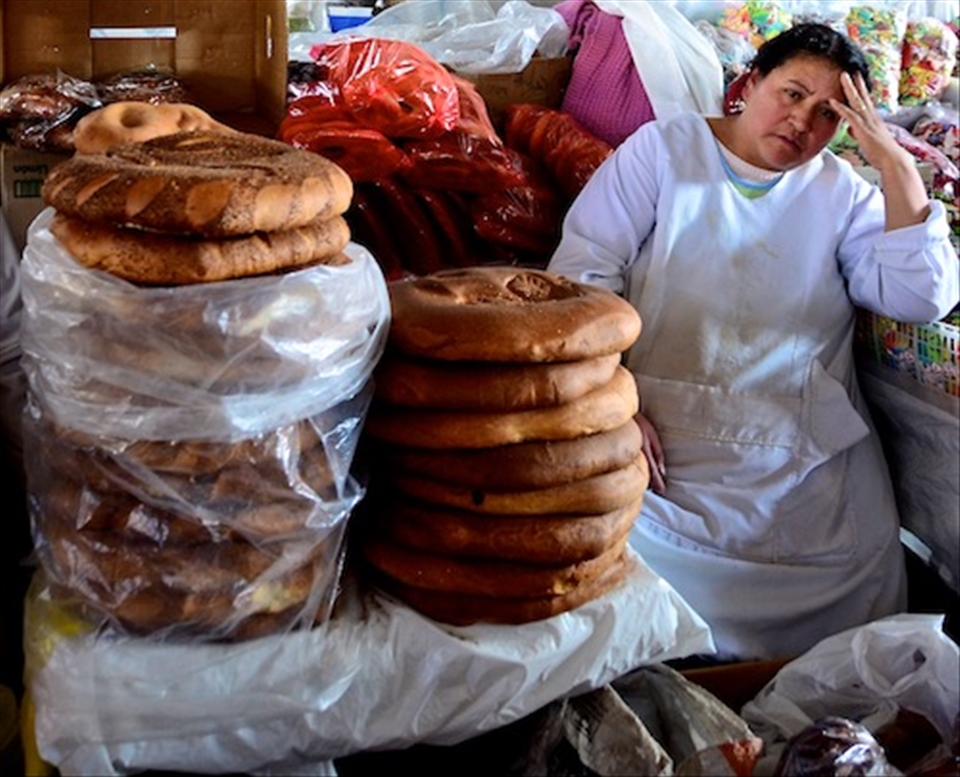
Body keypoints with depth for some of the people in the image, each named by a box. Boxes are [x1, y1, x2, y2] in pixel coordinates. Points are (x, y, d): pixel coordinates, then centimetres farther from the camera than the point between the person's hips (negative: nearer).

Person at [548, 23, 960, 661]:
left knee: (859, 577, -18)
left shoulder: (842, 194, 17)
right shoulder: (664, 148, 10)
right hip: (663, 430, -2)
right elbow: (584, 263, -1)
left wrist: (897, 165, -2)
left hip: (805, 452, 2)